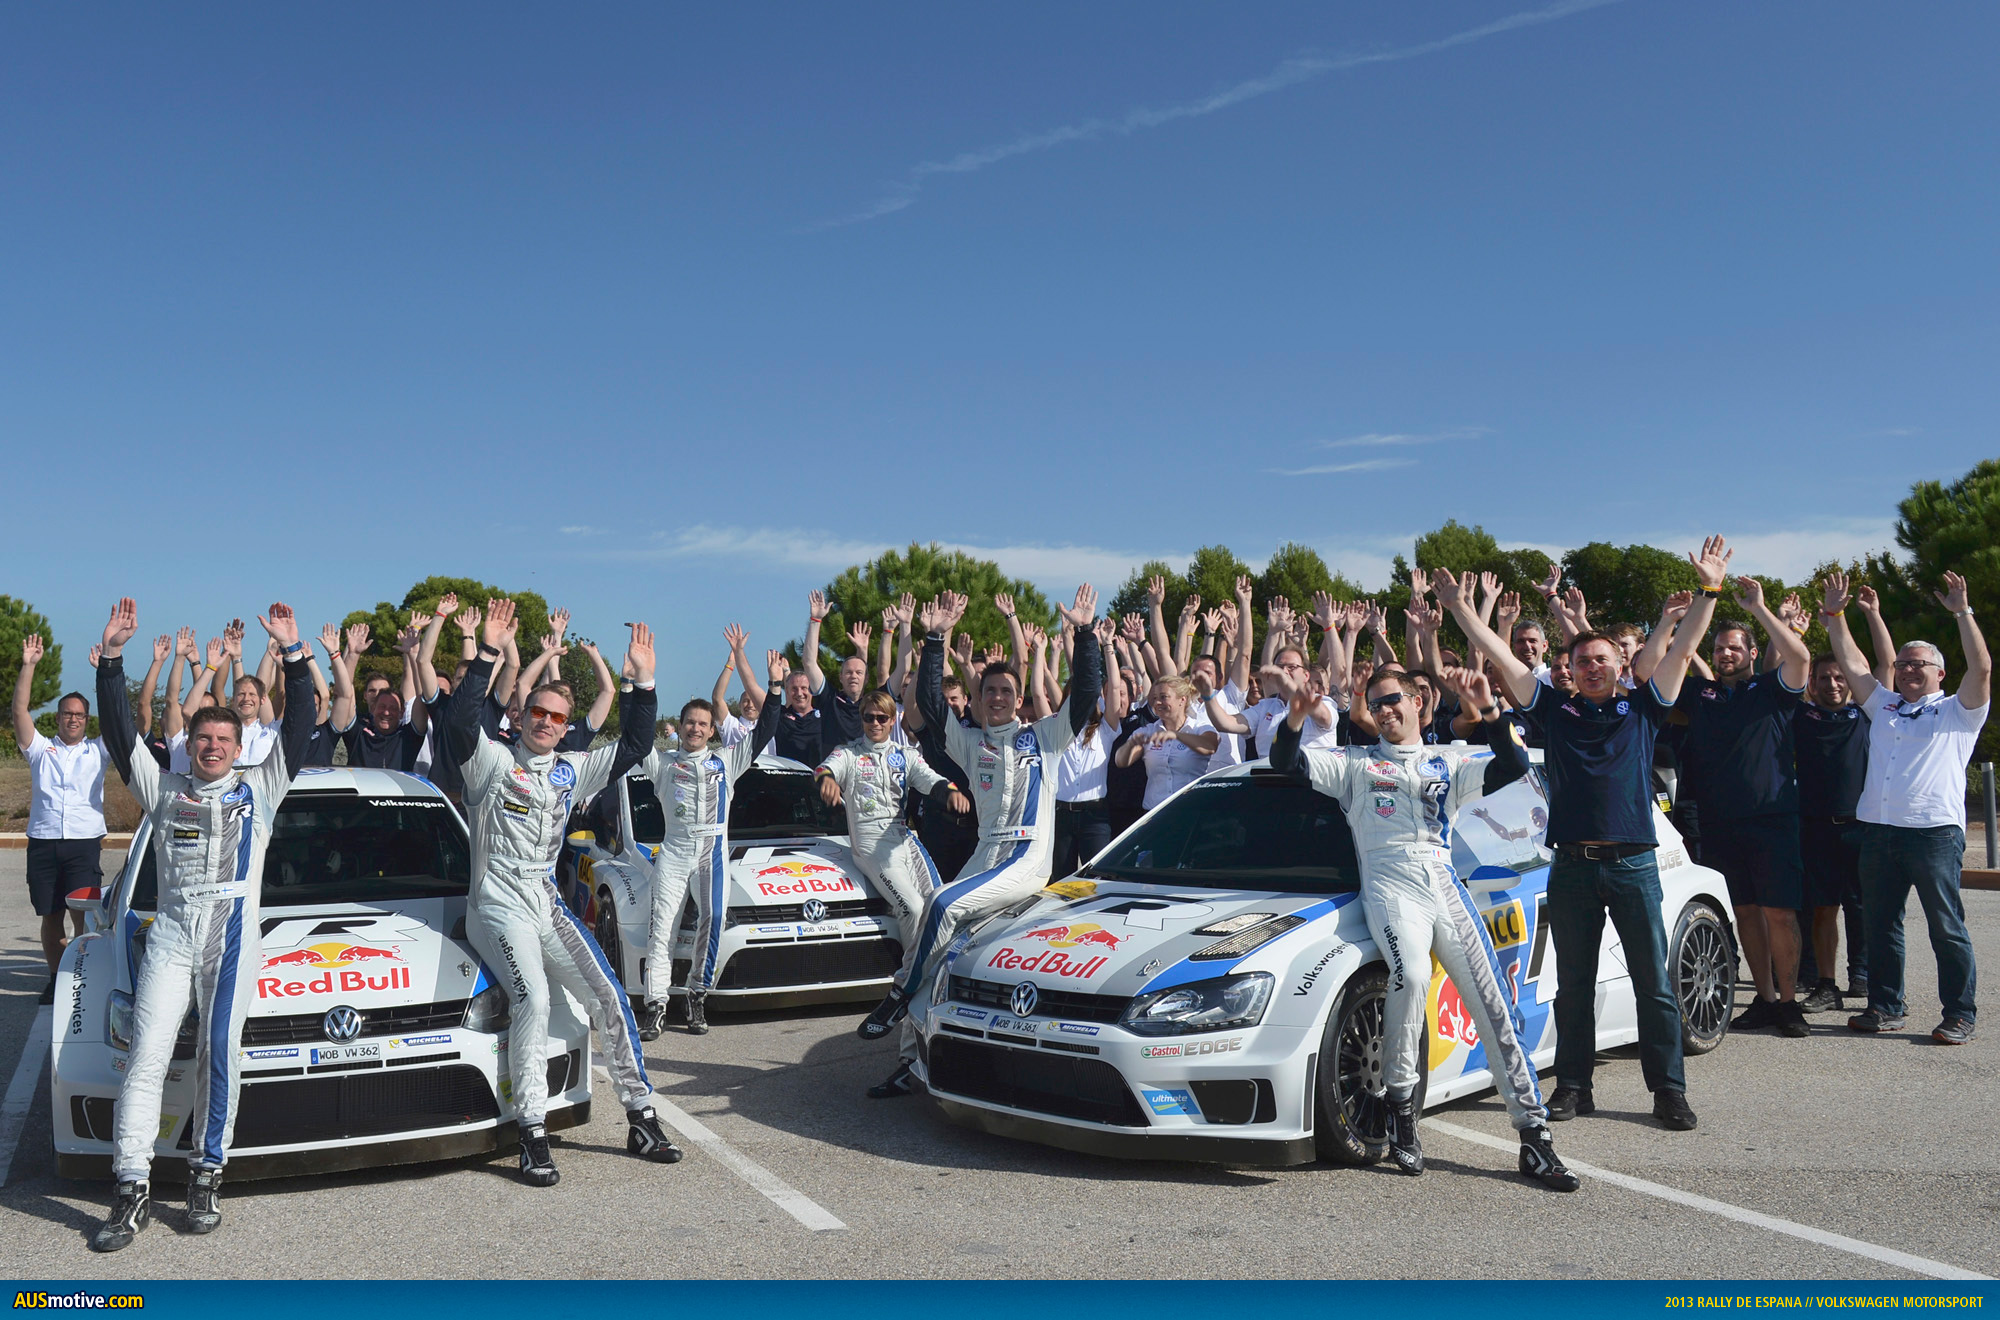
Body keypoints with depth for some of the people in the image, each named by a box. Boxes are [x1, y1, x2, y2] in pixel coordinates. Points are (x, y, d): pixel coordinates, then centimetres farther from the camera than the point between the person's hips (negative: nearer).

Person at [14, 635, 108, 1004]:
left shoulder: (98, 750, 12)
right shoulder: (41, 749, 13)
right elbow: (20, 711, 2)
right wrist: (28, 666, -7)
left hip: (84, 843, -2)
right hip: (43, 844, 2)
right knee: (50, 917, 7)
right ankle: (56, 980, 18)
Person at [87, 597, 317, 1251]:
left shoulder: (258, 788, 15)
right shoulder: (162, 789, 18)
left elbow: (298, 728, 8)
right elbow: (119, 730, 11)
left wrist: (293, 653, 1)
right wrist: (112, 656, 3)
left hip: (233, 932, -1)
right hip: (170, 932, 1)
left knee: (218, 1054, -2)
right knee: (147, 1057, -7)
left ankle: (206, 1176, 6)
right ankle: (132, 1191, -7)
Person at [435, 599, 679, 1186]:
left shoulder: (572, 770, 14)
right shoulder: (493, 760, 0)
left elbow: (634, 746, 13)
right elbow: (460, 722, -20)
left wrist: (643, 682, 4)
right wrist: (487, 654, -26)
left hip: (548, 902, 6)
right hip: (498, 905, -6)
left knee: (610, 995, -2)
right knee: (533, 999, -26)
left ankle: (641, 1119, 8)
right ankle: (533, 1136, -21)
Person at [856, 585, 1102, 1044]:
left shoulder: (1041, 737, 8)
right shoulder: (971, 742, 16)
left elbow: (1084, 696, -1)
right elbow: (931, 701, 10)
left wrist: (1085, 633, -8)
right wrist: (935, 640, 5)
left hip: (1029, 860, -5)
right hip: (986, 857, 5)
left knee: (944, 904, -22)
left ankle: (902, 995, -11)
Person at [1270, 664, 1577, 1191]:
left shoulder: (1449, 762, 24)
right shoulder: (1356, 763, 21)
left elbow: (1513, 767, 9)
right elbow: (1287, 765, 12)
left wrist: (1490, 712, -4)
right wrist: (1294, 719, -8)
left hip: (1445, 886, 3)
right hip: (1391, 886, -3)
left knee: (1494, 1003, -7)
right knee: (1411, 974, -32)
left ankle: (1534, 1134, -3)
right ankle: (1401, 1104, -16)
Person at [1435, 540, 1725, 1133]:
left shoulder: (1642, 707, 9)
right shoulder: (1555, 710, 9)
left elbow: (1681, 649, 4)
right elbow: (1500, 656, 7)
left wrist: (1709, 590, -3)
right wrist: (1459, 608, 5)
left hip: (1634, 865, -1)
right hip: (1571, 867, 1)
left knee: (1654, 983, 3)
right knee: (1573, 985, 8)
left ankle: (1669, 1090, 11)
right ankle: (1573, 1086, 17)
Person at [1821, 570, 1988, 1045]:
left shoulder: (1956, 711, 7)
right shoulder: (1883, 705, 21)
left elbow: (1982, 667, -8)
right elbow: (1852, 663, 18)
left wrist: (1963, 612, -10)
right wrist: (1835, 617, 13)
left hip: (1934, 831, -5)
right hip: (1879, 830, 5)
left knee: (1946, 927, -2)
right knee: (1880, 924, 9)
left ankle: (1960, 1014, 5)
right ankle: (1886, 1007, 18)